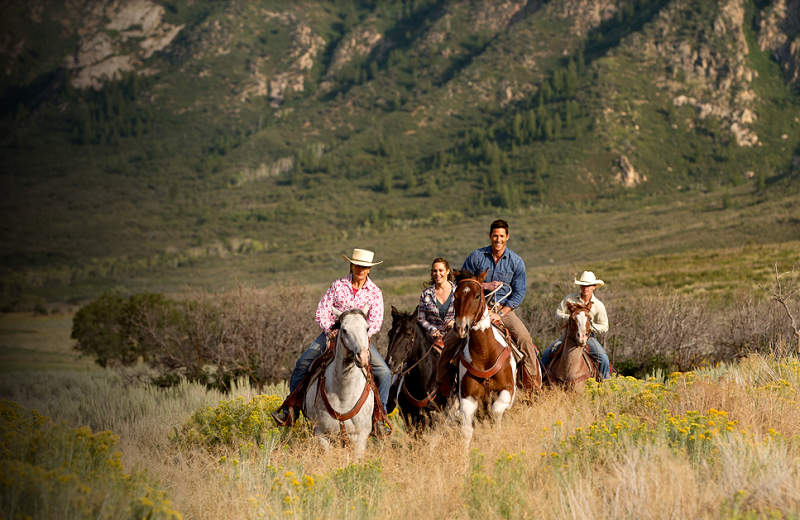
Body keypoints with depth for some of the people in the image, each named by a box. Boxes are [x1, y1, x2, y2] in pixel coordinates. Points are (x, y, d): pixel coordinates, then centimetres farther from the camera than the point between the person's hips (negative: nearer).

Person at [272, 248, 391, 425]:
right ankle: (290, 410, -3)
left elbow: (376, 322, -8)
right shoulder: (338, 285, 1)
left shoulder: (375, 292, -1)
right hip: (332, 333, 1)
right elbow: (323, 309, -2)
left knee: (384, 373, -17)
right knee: (303, 363, -12)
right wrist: (328, 329, -19)